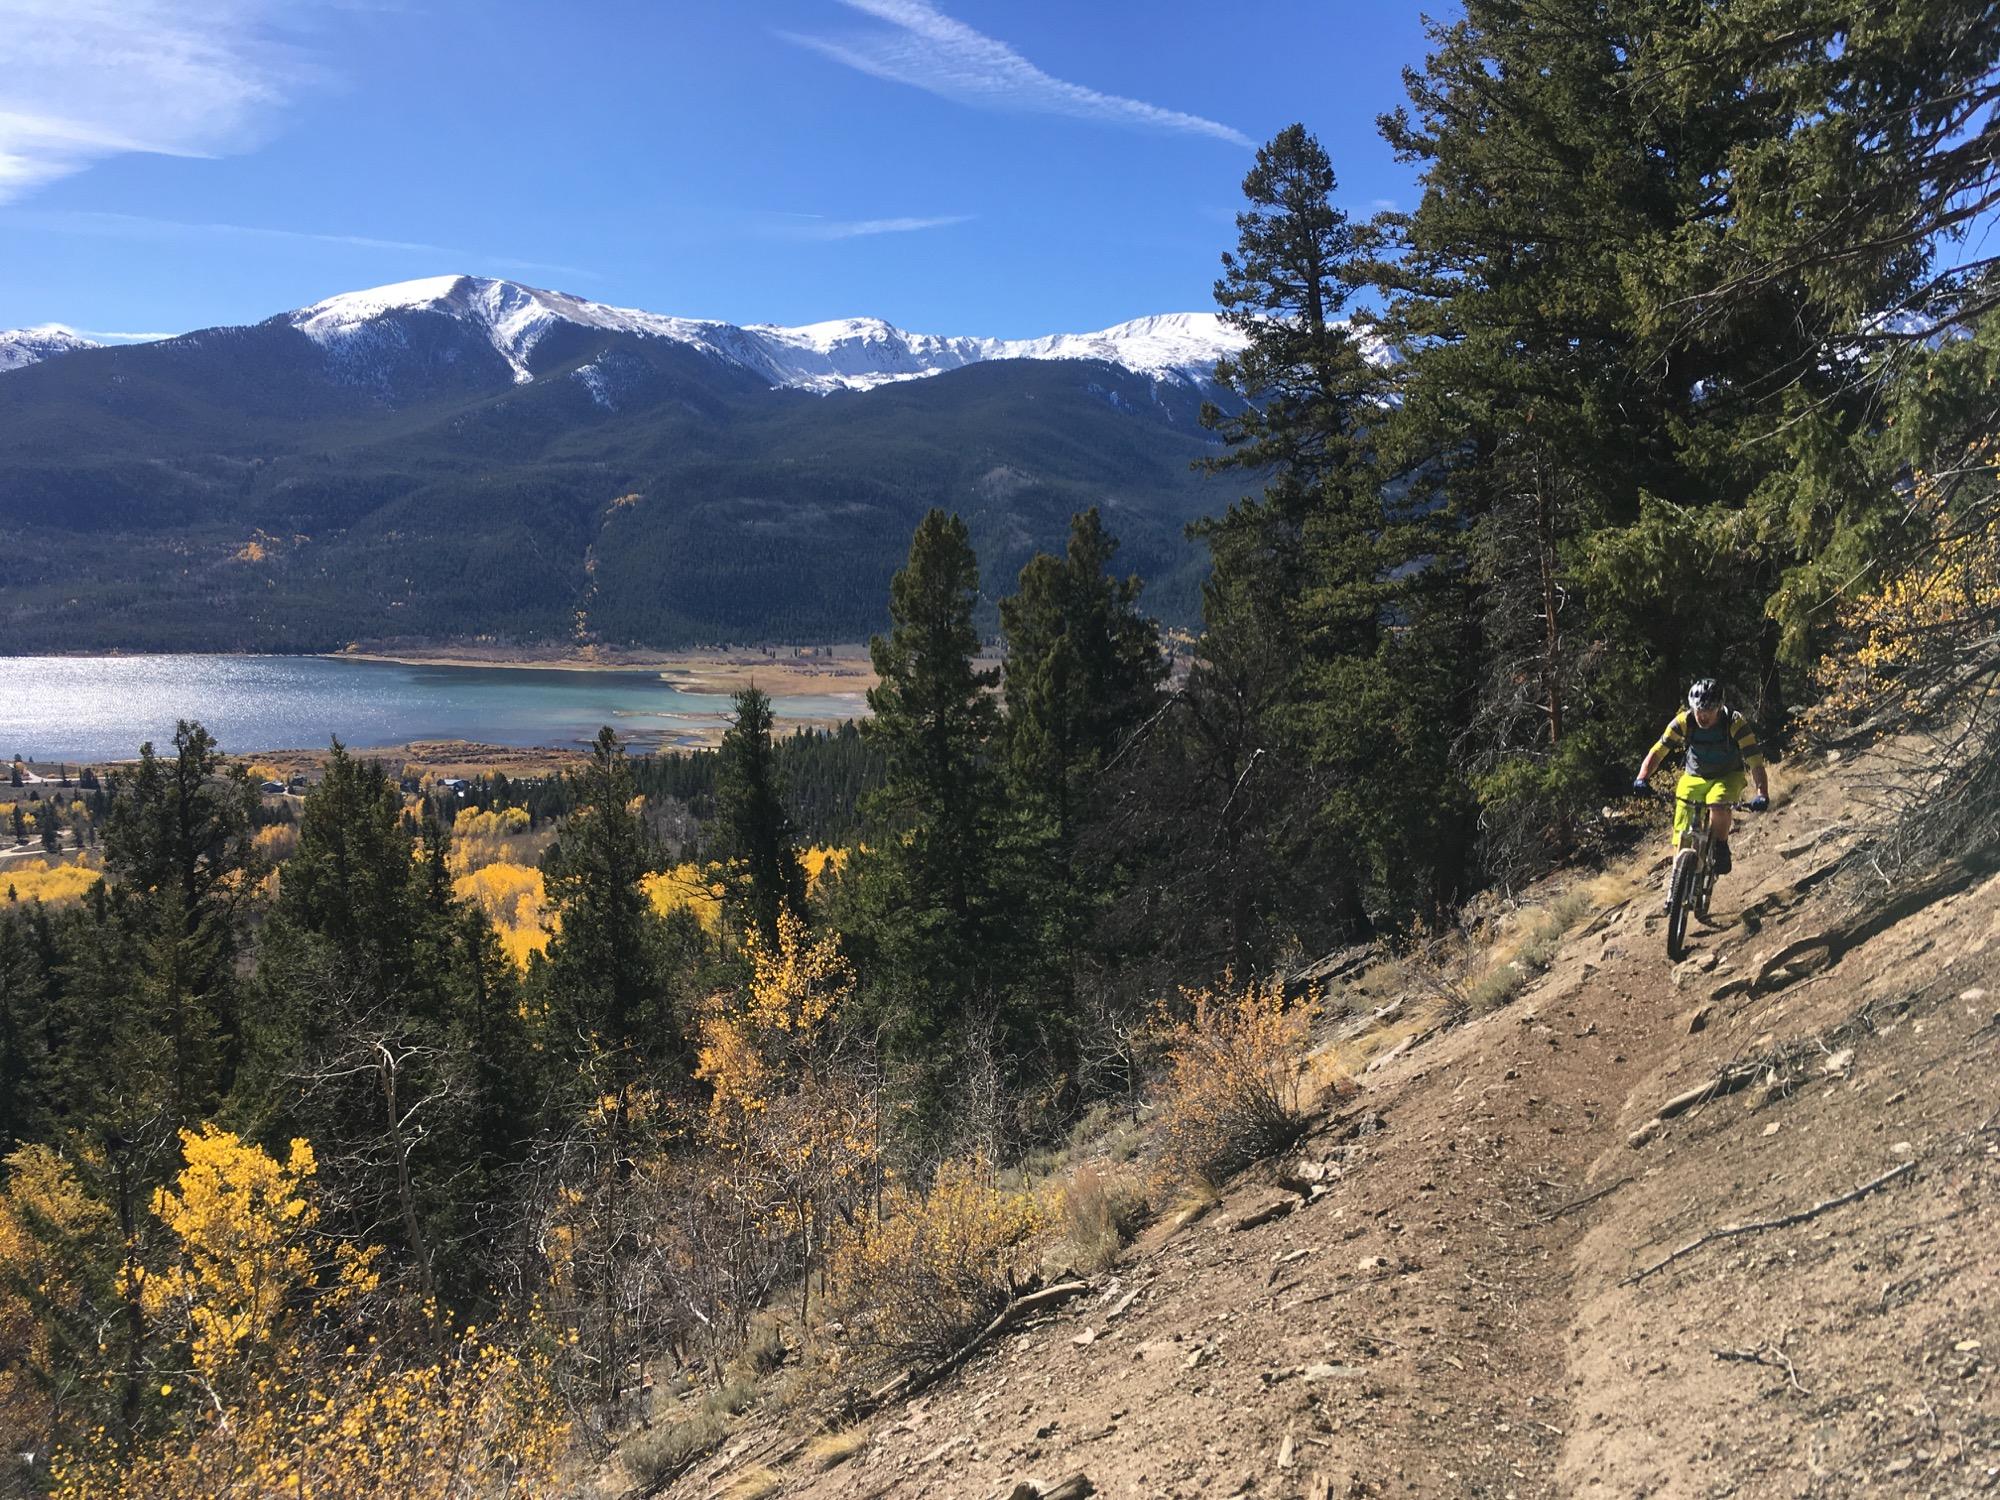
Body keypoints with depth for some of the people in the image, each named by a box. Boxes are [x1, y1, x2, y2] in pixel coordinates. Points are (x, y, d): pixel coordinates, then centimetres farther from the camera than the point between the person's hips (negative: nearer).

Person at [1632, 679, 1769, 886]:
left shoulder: (1736, 723, -25)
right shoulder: (1684, 722, -20)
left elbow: (1755, 761, -29)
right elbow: (1657, 752, -22)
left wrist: (1762, 794, -42)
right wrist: (1642, 778, -38)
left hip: (1728, 776, -2)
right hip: (1694, 777, 2)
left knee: (1718, 805, -35)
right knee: (1682, 837, -7)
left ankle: (1721, 849, -9)